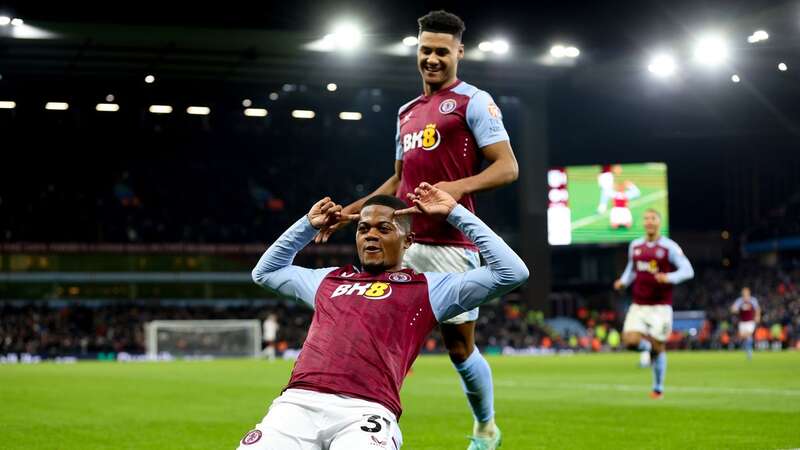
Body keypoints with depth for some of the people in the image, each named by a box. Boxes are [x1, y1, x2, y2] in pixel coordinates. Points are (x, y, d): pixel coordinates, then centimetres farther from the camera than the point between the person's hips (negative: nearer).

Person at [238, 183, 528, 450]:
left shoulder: (427, 288, 18)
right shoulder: (329, 279, 31)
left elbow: (512, 273, 12)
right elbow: (264, 272, 47)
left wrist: (455, 213, 14)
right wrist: (308, 225, 37)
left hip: (365, 411, -3)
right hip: (297, 403, 3)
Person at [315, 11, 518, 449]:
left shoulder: (473, 101, -1)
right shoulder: (407, 112, 21)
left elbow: (507, 166, -9)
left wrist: (460, 187, -25)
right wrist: (350, 211, 21)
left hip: (450, 245, -6)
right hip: (403, 241, 6)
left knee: (459, 345, 1)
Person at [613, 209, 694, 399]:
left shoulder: (669, 247, -6)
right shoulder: (635, 246, 8)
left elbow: (688, 270, -8)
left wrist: (669, 278, -24)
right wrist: (623, 282, 3)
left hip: (660, 306, -3)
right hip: (638, 305, 3)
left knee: (658, 347, 1)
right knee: (630, 340, -15)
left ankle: (658, 388, 20)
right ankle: (645, 346, 22)